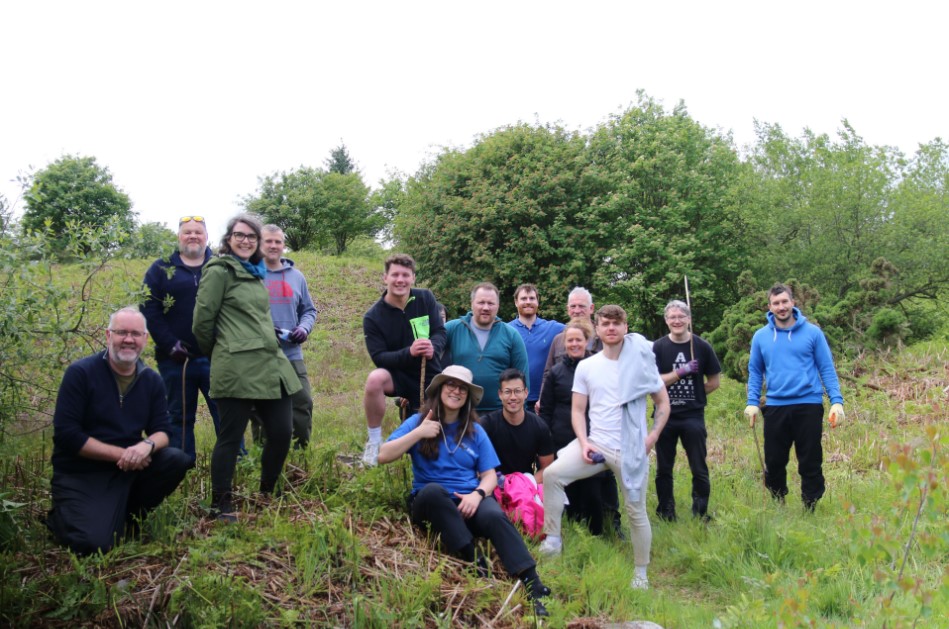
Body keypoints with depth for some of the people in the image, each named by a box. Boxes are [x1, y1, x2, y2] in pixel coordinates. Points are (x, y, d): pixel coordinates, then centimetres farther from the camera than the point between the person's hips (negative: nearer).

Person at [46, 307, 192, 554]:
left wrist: (147, 445, -25)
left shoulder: (152, 380, 2)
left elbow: (162, 430, 0)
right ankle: (61, 516, 14)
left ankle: (128, 515, 4)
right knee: (93, 543, -22)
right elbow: (66, 434, -17)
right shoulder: (80, 372, -12)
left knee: (177, 460, -19)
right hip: (80, 472, -5)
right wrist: (121, 453, -21)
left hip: (129, 467, 5)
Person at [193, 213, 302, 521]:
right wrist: (216, 351, 7)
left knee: (282, 431, 7)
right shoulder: (219, 271, -4)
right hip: (237, 368, -7)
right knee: (231, 436, -1)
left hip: (271, 364, 8)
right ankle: (221, 505, 12)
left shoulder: (256, 273, 20)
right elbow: (203, 319, -6)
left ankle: (267, 494, 25)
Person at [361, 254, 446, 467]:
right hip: (399, 376, -2)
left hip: (430, 379, 2)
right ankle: (374, 442, -17)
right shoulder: (373, 317, -13)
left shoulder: (425, 298, -7)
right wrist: (409, 352, -35)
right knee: (375, 378, -36)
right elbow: (379, 358, -18)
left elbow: (440, 332, -6)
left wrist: (433, 347, -30)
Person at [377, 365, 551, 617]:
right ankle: (473, 560, -30)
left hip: (470, 501, 1)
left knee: (494, 516, -32)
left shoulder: (475, 430, 14)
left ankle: (533, 585, -43)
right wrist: (419, 433, -12)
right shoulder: (419, 421, 7)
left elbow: (489, 475, 9)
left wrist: (478, 494, -13)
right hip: (431, 503, -1)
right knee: (433, 490, -37)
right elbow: (383, 456, -4)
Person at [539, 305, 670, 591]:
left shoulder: (642, 362, -1)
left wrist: (652, 436, -9)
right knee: (552, 474, -17)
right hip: (596, 443, 2)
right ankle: (553, 539, -6)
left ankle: (641, 572, 23)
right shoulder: (586, 366, 5)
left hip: (631, 449, -2)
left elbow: (663, 403, 4)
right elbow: (578, 409, 7)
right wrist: (584, 442, -9)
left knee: (636, 511, 5)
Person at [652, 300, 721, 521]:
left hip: (693, 417, 0)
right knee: (663, 469, 8)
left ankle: (701, 514, 15)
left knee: (699, 469, 2)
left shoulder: (702, 346, 0)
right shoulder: (658, 348, -1)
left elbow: (714, 381, 8)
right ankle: (665, 515, 21)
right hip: (665, 417, 1)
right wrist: (681, 372, -16)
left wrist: (695, 396, 3)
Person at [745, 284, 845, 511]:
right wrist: (752, 402, 1)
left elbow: (827, 369, 1)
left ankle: (811, 510, 16)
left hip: (808, 405, -2)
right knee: (774, 463, 9)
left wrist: (837, 400, -8)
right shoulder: (761, 336, 7)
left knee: (810, 464, 4)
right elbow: (755, 372, 12)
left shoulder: (812, 332, 0)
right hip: (775, 407, 2)